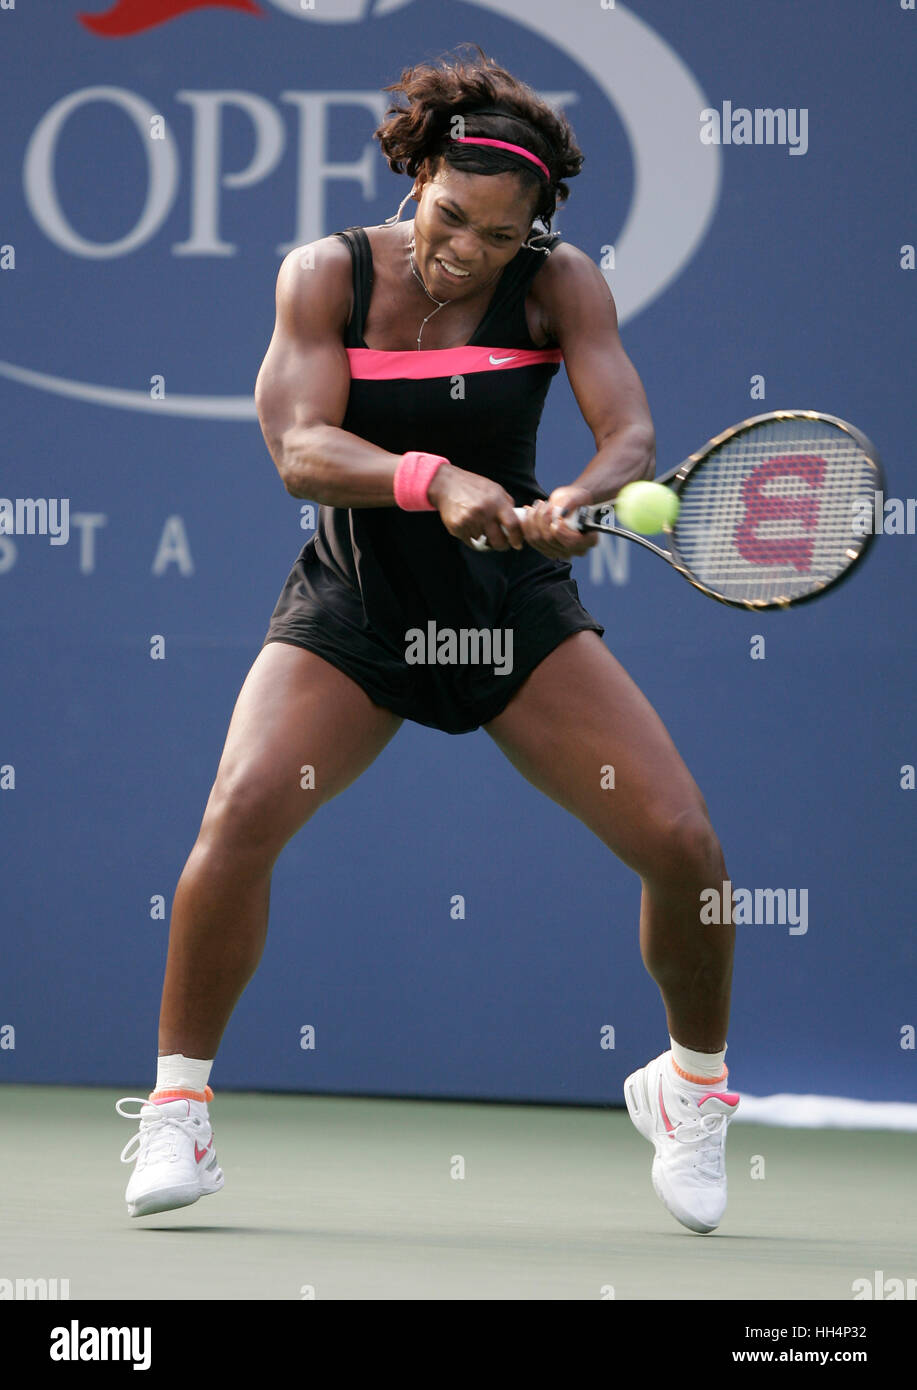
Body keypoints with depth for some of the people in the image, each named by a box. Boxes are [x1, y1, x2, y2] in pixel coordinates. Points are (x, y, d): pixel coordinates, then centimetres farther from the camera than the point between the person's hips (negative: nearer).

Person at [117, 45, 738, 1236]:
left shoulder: (558, 286, -8)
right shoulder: (328, 276, -10)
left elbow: (630, 434, -19)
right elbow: (299, 449, -22)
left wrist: (576, 502, -42)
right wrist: (430, 480, -40)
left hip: (515, 609, 1)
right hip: (352, 609, -1)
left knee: (682, 843, -13)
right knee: (240, 815, -27)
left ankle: (693, 1081, 16)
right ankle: (177, 1110, -10)